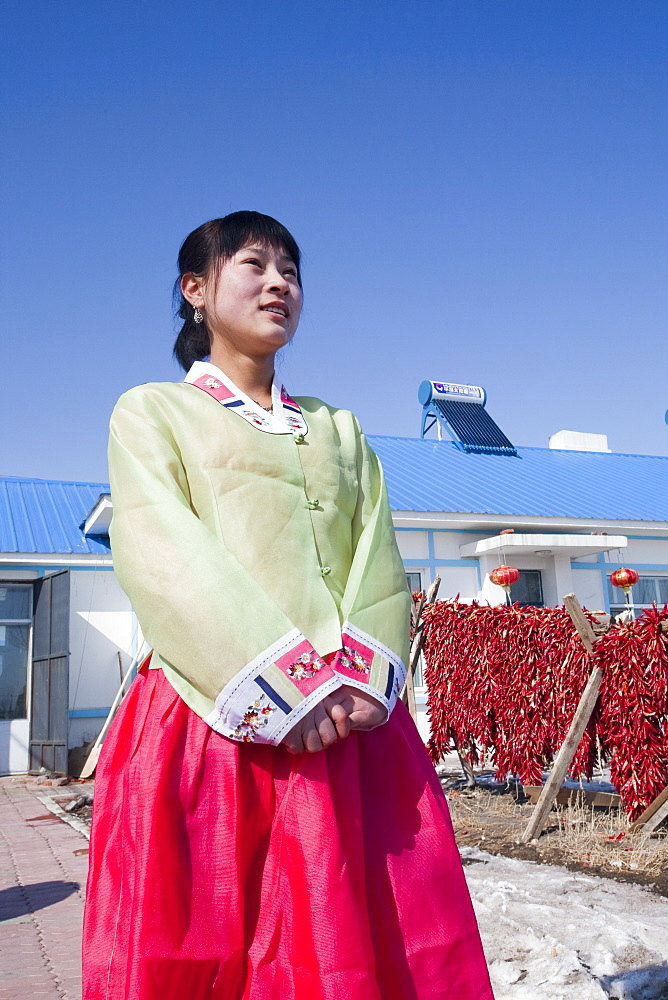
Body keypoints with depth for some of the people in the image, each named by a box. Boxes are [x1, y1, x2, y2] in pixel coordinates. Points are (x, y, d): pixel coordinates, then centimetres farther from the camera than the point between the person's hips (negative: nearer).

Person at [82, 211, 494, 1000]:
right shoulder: (151, 412, 10)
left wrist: (364, 675, -10)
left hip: (353, 726, 4)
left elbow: (379, 557, 9)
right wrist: (279, 683, -17)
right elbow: (163, 557, -6)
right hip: (210, 724, -3)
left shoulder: (339, 429, 23)